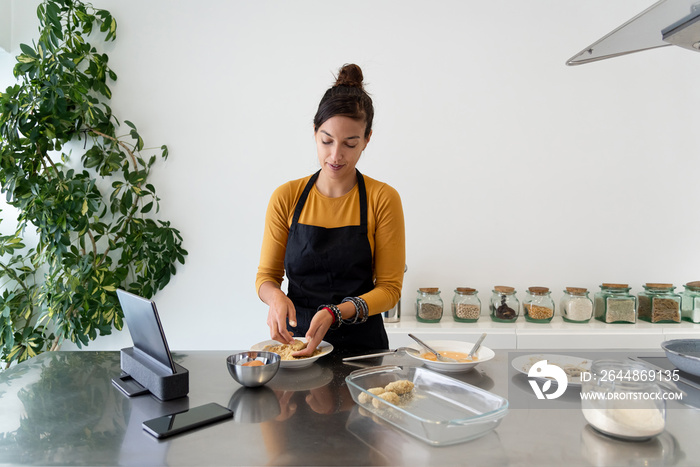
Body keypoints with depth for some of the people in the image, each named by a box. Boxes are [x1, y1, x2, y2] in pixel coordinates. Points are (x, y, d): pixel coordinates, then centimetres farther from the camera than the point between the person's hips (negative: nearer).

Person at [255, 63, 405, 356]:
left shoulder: (383, 199, -4)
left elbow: (389, 288, -3)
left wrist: (335, 313, -19)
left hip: (362, 344, -1)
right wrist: (275, 296, -16)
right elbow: (266, 275, 7)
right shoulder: (286, 197, 2)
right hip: (295, 339, 2)